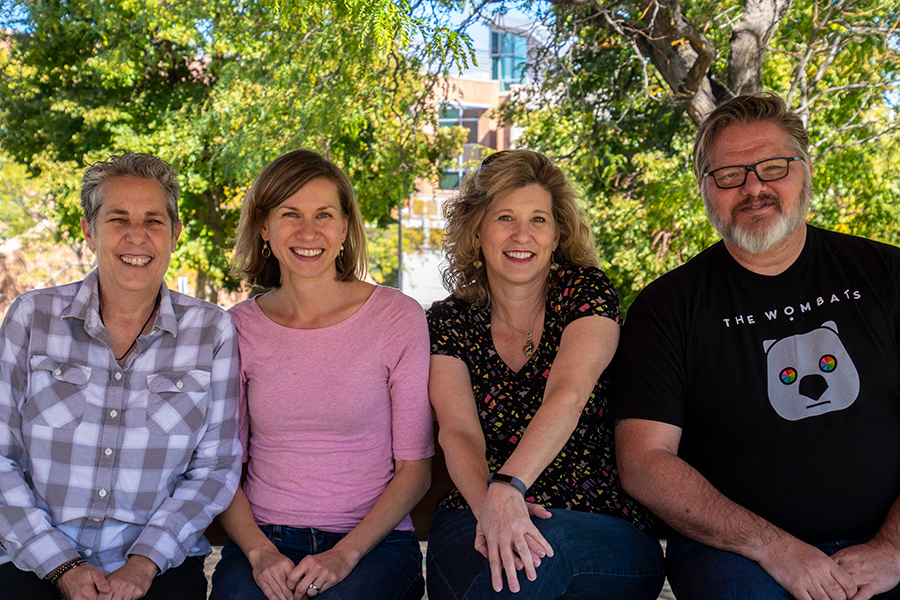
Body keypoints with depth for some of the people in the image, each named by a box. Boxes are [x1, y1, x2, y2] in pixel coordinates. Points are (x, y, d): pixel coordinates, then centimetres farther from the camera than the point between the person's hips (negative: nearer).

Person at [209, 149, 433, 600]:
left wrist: (344, 554, -12)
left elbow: (415, 468, -2)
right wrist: (259, 552, -9)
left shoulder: (398, 318, -3)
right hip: (261, 541, 2)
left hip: (372, 542, -1)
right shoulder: (239, 328, 4)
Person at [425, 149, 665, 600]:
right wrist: (488, 503, -30)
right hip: (473, 517, 1)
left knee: (546, 545, -34)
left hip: (605, 533, -1)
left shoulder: (588, 292, 0)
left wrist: (508, 485, -35)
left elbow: (567, 396, -18)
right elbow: (458, 431, -8)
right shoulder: (448, 322, 6)